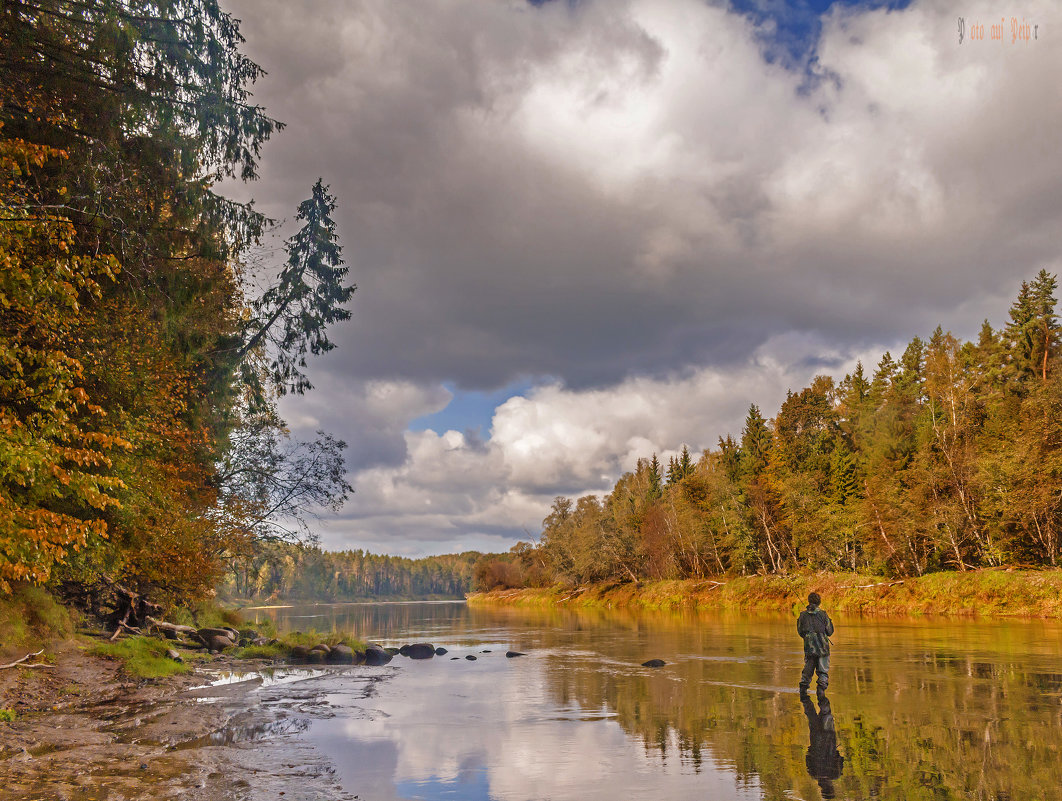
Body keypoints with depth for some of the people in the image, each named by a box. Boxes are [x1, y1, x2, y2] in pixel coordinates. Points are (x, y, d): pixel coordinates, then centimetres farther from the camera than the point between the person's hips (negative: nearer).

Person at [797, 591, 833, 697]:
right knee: (823, 671, 5)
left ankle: (803, 689, 10)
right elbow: (830, 631, 0)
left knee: (808, 669, 15)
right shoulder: (823, 614, -6)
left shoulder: (803, 615, -1)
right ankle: (821, 688, -12)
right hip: (823, 646, -2)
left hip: (809, 647, 2)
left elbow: (800, 632, 7)